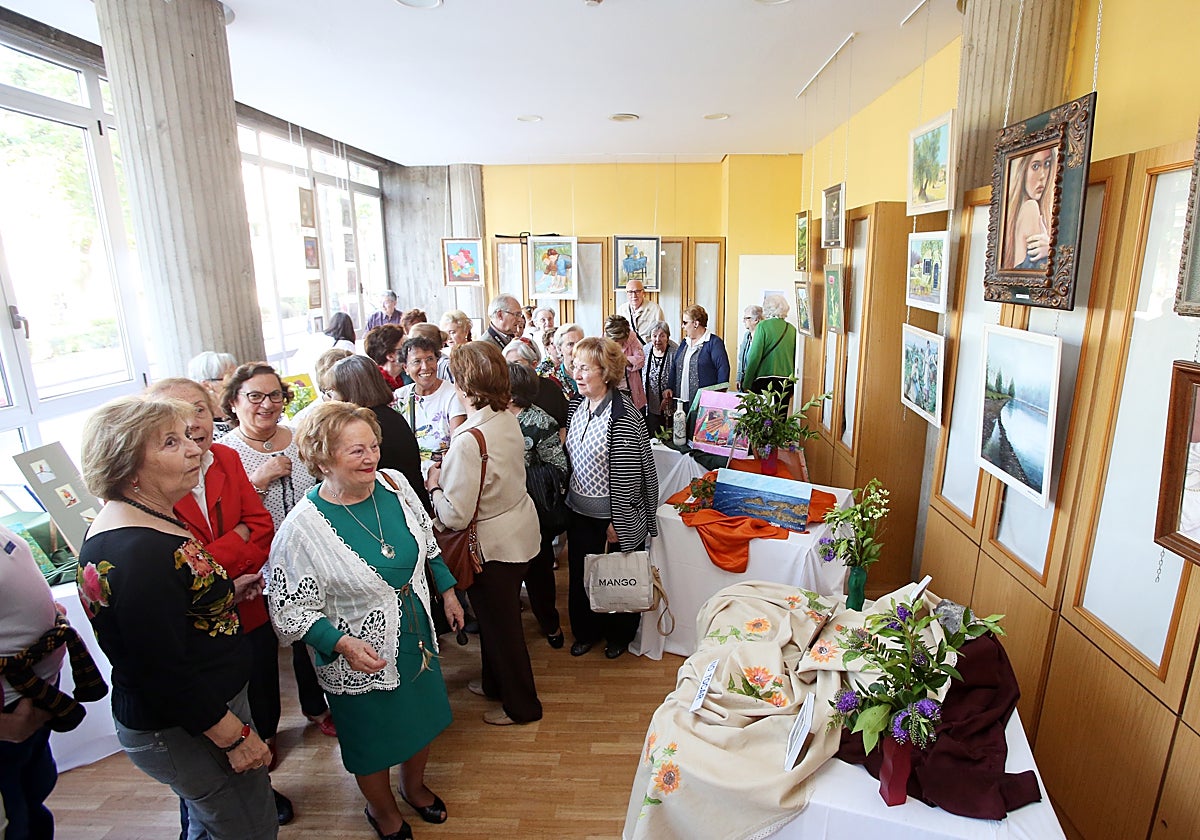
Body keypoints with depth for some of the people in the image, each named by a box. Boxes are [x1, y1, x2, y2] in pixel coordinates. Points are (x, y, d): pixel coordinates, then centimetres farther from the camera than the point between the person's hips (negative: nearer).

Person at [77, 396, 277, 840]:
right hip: (185, 731, -10)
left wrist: (226, 591, 6)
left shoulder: (134, 521, 2)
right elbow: (162, 673, -28)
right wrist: (234, 736, -20)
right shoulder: (139, 553, -30)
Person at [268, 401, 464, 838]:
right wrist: (342, 643, -31)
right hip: (361, 659, -5)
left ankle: (414, 784, 58)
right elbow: (290, 610, -20)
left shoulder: (394, 483, -11)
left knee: (423, 717, 26)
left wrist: (447, 591, 9)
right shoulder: (302, 526, -26)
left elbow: (427, 543, 5)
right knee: (374, 740, 20)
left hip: (417, 636, 5)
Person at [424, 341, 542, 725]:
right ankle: (496, 683, 50)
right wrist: (449, 470, 8)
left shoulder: (469, 441, -31)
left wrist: (435, 485, -10)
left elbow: (455, 516, -27)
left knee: (500, 624, 14)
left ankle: (521, 705, 35)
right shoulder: (508, 421, -5)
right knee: (500, 617, 27)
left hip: (494, 546, -8)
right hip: (521, 530, 8)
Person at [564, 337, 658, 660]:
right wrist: (567, 500, 11)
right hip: (580, 512, 7)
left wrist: (617, 523, -16)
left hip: (613, 516, -6)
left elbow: (627, 475, -19)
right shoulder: (577, 405, 0)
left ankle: (620, 635, 39)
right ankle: (586, 631, 43)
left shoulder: (623, 416, -22)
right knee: (580, 574, 19)